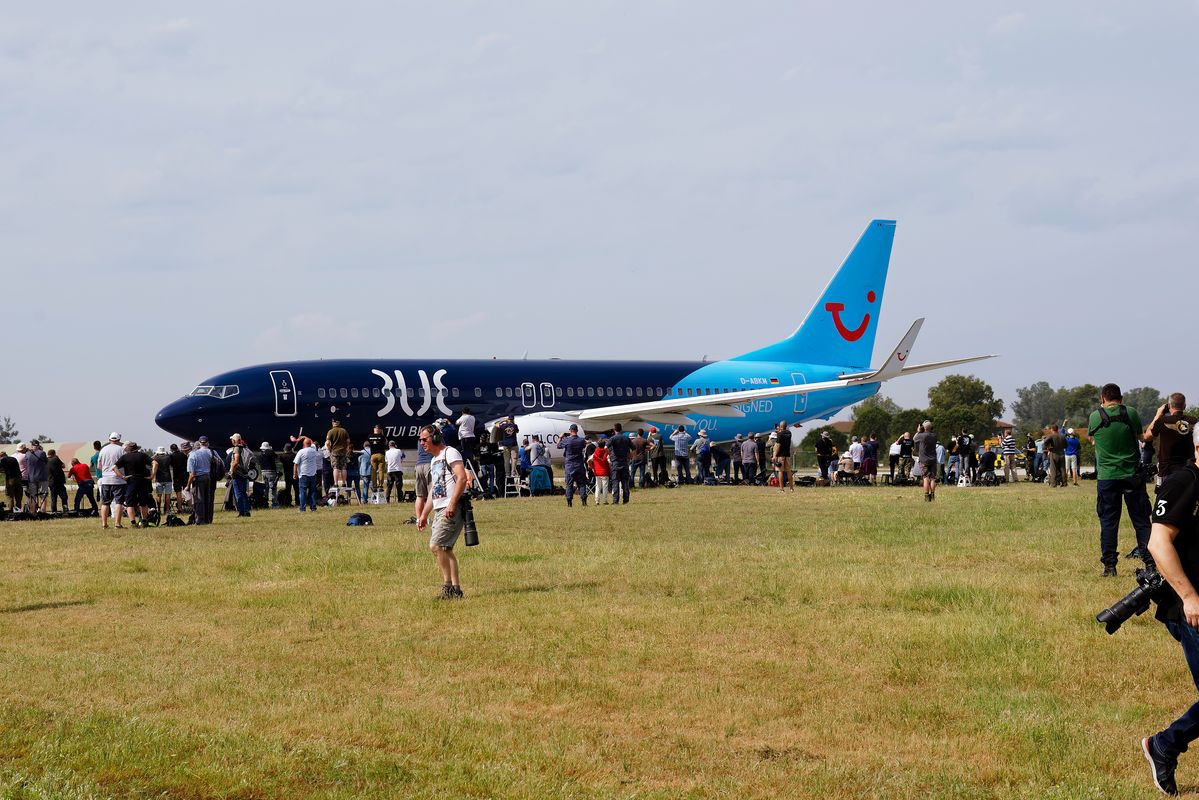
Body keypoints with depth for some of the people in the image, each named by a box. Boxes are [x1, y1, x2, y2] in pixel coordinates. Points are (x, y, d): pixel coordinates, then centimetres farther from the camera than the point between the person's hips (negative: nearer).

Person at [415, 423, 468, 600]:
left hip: (452, 509, -10)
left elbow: (462, 478, -19)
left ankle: (448, 585, -12)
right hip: (439, 511, 10)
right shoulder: (434, 461, 24)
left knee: (436, 546, -17)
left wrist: (452, 505, -26)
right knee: (445, 549, 9)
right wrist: (424, 515, 23)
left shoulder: (450, 453, -6)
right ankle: (455, 589, 11)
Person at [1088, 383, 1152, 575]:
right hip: (1132, 474, 0)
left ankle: (1109, 565, 2)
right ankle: (1150, 561, 2)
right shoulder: (1131, 413, -3)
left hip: (1106, 477, 0)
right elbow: (1141, 436, 13)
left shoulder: (1095, 417, -3)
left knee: (1108, 522, 5)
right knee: (1141, 520, 6)